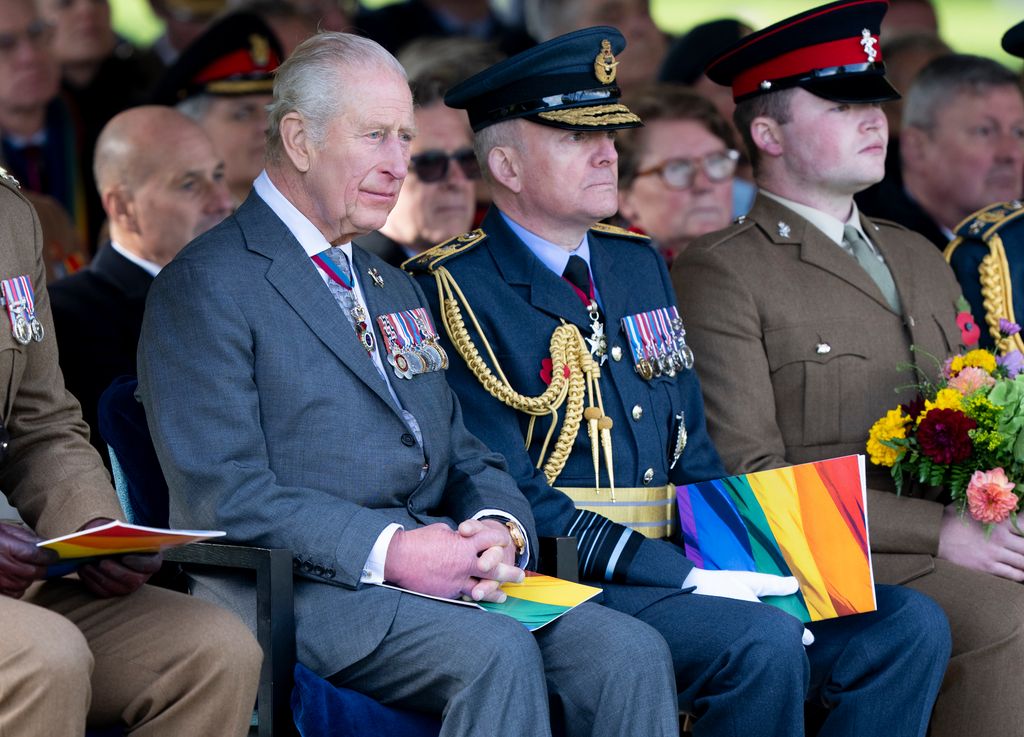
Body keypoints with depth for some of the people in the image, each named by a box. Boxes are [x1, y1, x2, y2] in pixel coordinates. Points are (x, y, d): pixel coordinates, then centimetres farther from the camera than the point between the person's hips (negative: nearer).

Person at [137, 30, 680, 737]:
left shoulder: (397, 290, 25)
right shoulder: (207, 287, -3)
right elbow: (226, 499, -12)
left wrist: (500, 529, -2)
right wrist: (387, 550, -22)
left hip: (438, 569, 7)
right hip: (302, 592, -7)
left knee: (631, 652, -18)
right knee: (497, 652, -34)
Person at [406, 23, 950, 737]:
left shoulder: (641, 264, 18)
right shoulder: (455, 290, -7)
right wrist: (682, 574, -20)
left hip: (681, 565, 8)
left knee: (912, 626, -9)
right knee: (763, 643, -32)